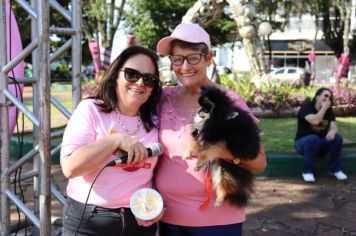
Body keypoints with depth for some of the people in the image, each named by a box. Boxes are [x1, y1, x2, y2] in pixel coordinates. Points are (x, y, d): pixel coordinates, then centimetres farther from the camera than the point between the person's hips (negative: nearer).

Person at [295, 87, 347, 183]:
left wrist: (332, 131, -33)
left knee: (337, 138, -22)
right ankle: (307, 171, -25)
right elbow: (315, 121, -32)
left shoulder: (329, 111, 4)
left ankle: (335, 168, -7)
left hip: (321, 143, 5)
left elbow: (334, 126, -9)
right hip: (303, 142, -5)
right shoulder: (306, 107, -13)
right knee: (314, 139, -38)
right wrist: (324, 107, -23)